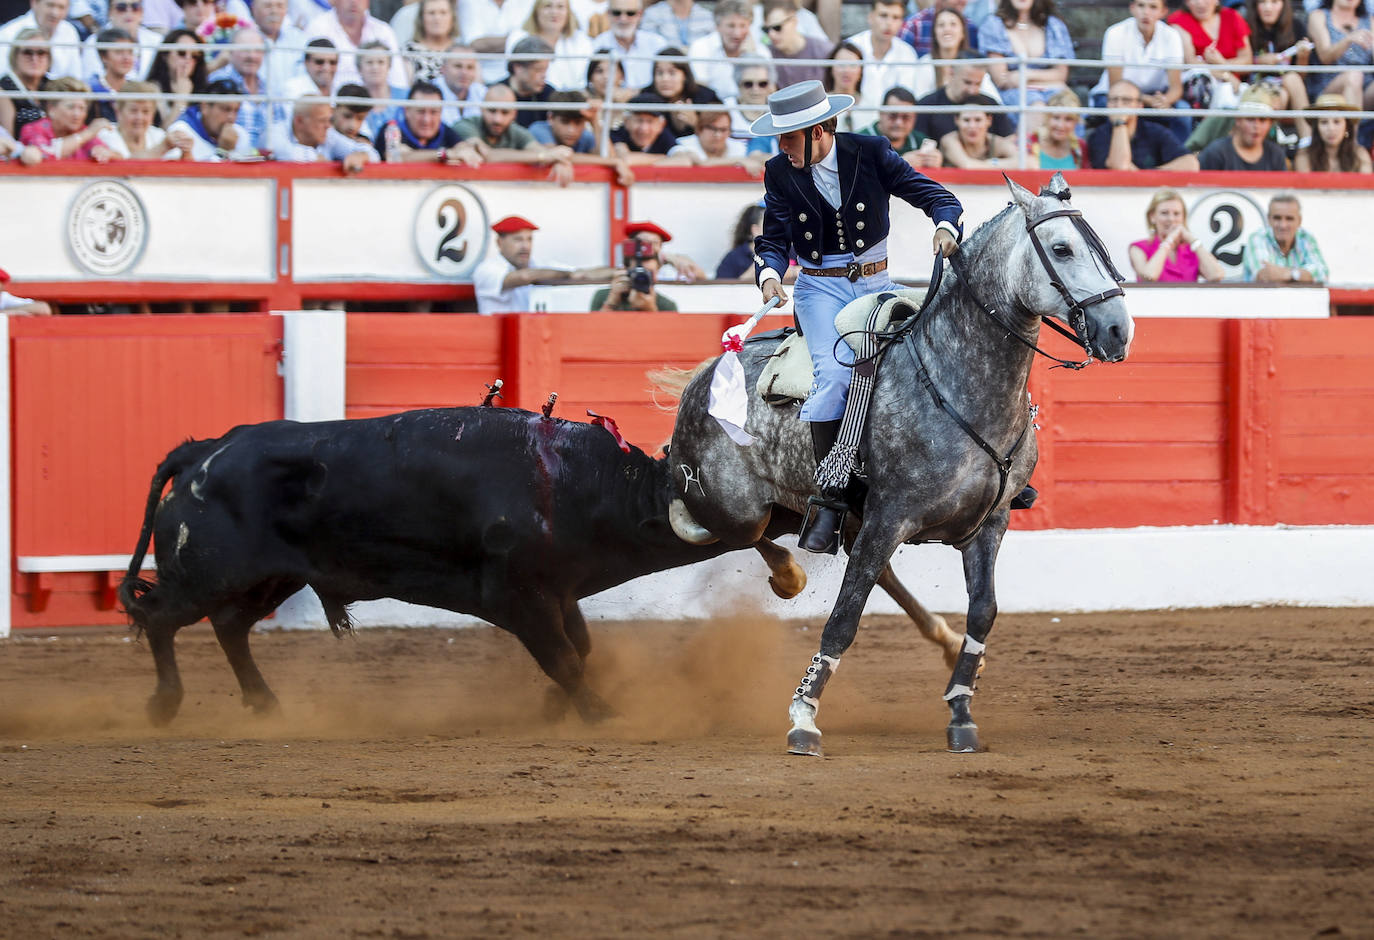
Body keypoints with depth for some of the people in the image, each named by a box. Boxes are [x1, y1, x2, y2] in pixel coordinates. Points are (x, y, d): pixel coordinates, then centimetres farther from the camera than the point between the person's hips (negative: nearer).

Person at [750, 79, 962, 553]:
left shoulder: (871, 154, -4)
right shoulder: (780, 173, 0)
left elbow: (936, 196, -2)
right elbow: (774, 239, 1)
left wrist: (946, 226, -25)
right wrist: (770, 274, -22)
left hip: (875, 282, 1)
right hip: (820, 287, -1)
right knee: (833, 374, -26)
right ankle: (829, 503, -28)